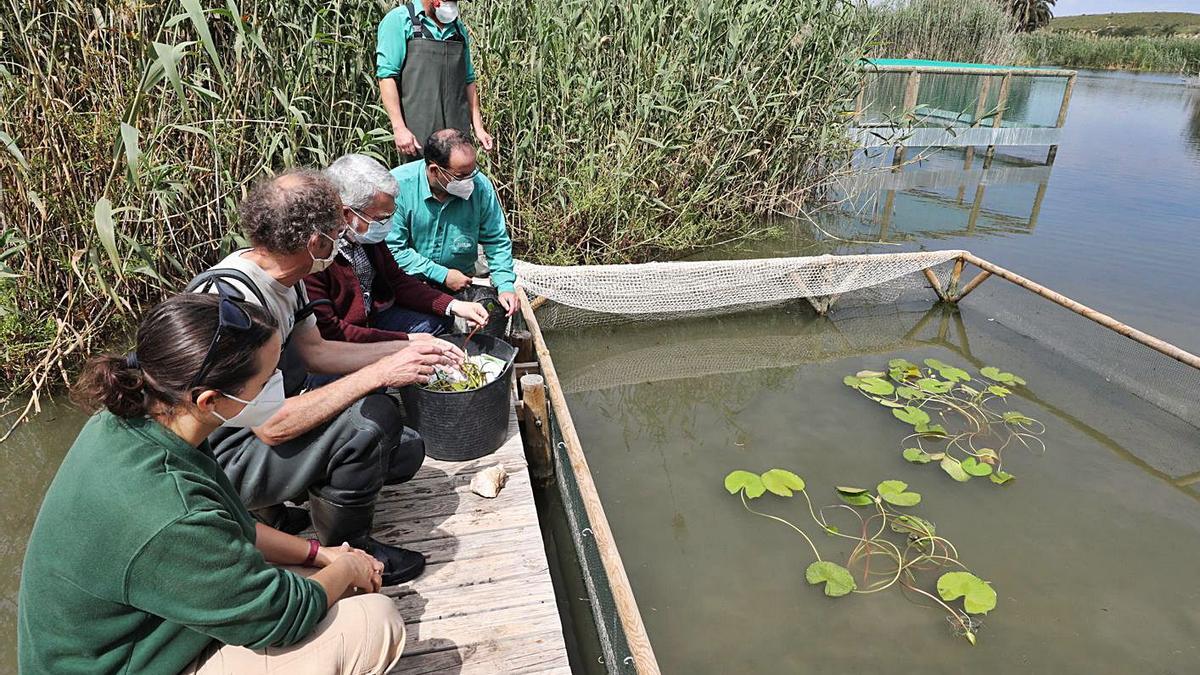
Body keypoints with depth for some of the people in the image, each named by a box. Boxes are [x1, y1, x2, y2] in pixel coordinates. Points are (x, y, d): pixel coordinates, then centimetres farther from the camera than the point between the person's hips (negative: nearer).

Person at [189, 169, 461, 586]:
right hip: (221, 460, -9)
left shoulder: (283, 278, -3)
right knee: (373, 417, -28)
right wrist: (379, 373, -30)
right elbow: (273, 426, -32)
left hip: (258, 427, 9)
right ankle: (345, 551, -3)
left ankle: (270, 506, 14)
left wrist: (408, 346, 4)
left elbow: (313, 351, 9)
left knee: (405, 451, 5)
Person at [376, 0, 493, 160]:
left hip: (458, 132, 5)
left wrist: (478, 127, 13)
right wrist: (399, 127, -16)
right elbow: (386, 75, -7)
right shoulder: (399, 20, 0)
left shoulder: (459, 28, 17)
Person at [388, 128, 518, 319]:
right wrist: (442, 275, -17)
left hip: (463, 280, 4)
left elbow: (497, 241, 4)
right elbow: (392, 249, -15)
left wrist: (506, 285, -9)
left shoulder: (480, 185, -8)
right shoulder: (399, 185, -17)